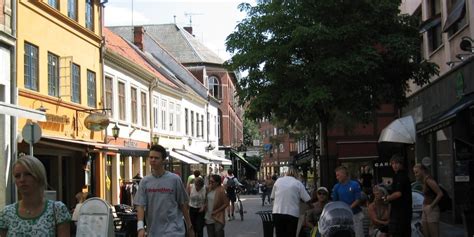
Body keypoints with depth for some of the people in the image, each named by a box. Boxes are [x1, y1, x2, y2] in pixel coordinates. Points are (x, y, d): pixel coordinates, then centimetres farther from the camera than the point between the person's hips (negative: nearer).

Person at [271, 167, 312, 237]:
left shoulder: (278, 181, 9)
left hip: (277, 212, 3)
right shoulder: (298, 183, 0)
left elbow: (273, 197, 13)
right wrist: (312, 207, 14)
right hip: (292, 213, -3)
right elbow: (307, 199, -1)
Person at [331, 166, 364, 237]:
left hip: (356, 214, -3)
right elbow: (335, 202, 8)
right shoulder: (336, 187, 3)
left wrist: (349, 208, -17)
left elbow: (358, 200, -8)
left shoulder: (355, 185, -6)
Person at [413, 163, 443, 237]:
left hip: (432, 211, -9)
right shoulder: (424, 181, 14)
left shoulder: (429, 180, -14)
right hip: (425, 211, 9)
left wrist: (431, 206, -16)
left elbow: (440, 194, -19)